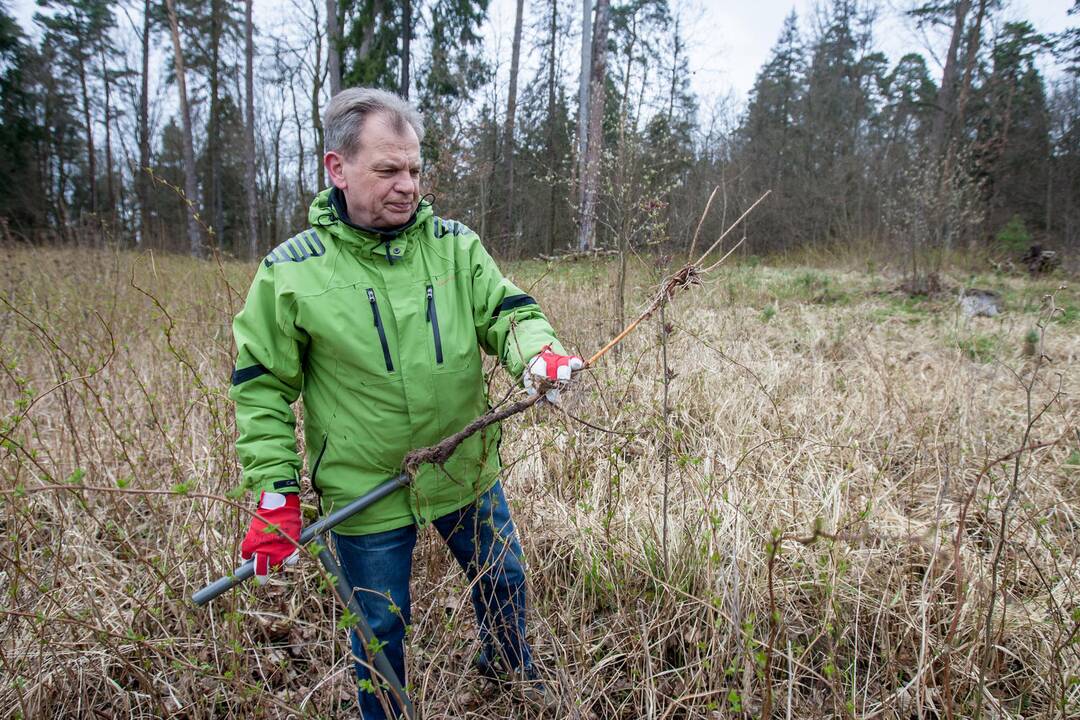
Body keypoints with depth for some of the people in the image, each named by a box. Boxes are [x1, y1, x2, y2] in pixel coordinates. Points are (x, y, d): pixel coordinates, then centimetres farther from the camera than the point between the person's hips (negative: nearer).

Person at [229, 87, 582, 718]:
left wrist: (540, 353, -33)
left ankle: (507, 661, 58)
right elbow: (262, 388, -6)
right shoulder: (291, 272, -12)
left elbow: (507, 313, -9)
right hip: (366, 494, -3)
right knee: (381, 630, 17)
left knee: (503, 582, 25)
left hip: (469, 472, 3)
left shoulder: (454, 244, -6)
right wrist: (277, 494, -10)